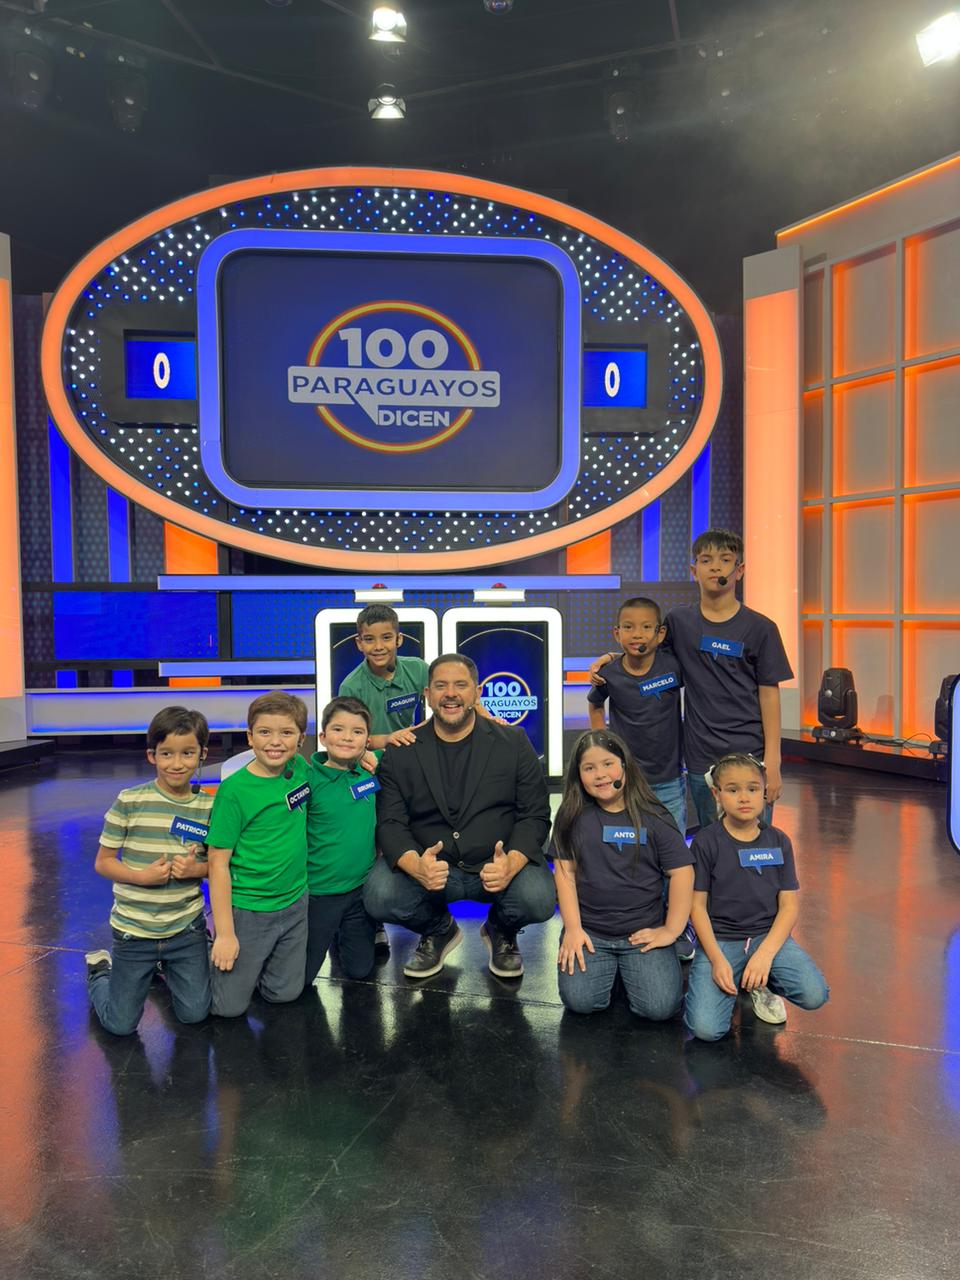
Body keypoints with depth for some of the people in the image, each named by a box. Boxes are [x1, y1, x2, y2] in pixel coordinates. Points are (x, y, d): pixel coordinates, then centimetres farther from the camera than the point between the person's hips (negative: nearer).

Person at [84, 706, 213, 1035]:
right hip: (134, 931, -2)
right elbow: (103, 862, -7)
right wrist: (141, 876, -23)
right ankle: (100, 971, 37)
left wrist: (196, 869, -18)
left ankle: (166, 968, 39)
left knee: (195, 1013, 10)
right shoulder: (129, 802, -13)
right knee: (120, 1024, 7)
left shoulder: (209, 807, -6)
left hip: (186, 929, 2)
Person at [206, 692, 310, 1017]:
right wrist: (225, 932, -17)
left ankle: (250, 963, 39)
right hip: (247, 910, -5)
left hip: (295, 903, 5)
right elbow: (218, 862, -16)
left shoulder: (299, 768, -4)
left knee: (284, 993, 14)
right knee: (231, 1006, 6)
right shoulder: (234, 790, -19)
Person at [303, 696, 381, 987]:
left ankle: (342, 935, 40)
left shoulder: (370, 771, -4)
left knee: (359, 969, 14)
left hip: (362, 887, 3)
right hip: (319, 892, -3)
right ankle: (328, 935, 34)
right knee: (300, 977, 7)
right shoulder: (309, 780, -16)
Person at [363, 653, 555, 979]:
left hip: (496, 865, 0)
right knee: (379, 896, -27)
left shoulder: (514, 743, 2)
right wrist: (416, 866, -26)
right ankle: (440, 931, 10)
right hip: (427, 864, 1)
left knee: (538, 899, -30)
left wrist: (511, 864, -23)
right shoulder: (400, 752, 3)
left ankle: (500, 931, 11)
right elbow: (390, 822, -4)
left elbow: (535, 815, -2)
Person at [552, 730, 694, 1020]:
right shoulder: (573, 816, 0)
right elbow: (565, 872, 0)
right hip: (589, 930, 1)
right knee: (579, 1001, -18)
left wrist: (671, 930, -6)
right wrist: (572, 928, -7)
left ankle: (629, 970, 16)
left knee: (659, 1006, -17)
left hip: (643, 932, -1)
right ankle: (609, 968, 15)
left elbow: (681, 872, -3)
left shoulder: (652, 817, -4)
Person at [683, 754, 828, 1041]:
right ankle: (731, 983, 11)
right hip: (719, 939, -2)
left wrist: (765, 953, -14)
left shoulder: (778, 842, 3)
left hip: (769, 935, 3)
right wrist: (717, 959, -14)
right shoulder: (705, 842, -5)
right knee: (706, 1028, -22)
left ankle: (763, 984, 9)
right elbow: (698, 904, -4)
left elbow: (789, 905, 0)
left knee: (815, 995, -24)